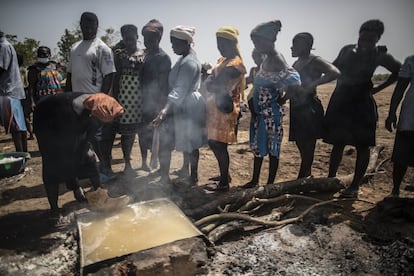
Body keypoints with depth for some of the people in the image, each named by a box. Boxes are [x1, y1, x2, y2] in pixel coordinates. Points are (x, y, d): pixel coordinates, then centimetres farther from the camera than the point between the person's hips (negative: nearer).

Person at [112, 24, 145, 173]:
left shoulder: (145, 54, 8)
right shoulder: (119, 54, 8)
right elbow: (116, 76, 6)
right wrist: (115, 97, 0)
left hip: (141, 94, 1)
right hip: (124, 94, 0)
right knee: (126, 130, 1)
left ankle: (144, 161, 18)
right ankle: (127, 163, 13)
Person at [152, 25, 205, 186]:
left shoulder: (189, 63, -20)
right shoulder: (185, 59, 13)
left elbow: (180, 90, -31)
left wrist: (165, 110, -40)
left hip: (189, 107, -10)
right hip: (184, 106, 10)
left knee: (190, 144, 0)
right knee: (186, 142, 20)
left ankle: (193, 177, 14)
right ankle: (186, 169, 36)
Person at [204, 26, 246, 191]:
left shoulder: (234, 64, -15)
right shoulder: (223, 60, 16)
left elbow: (211, 85, -23)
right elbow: (211, 84, 10)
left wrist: (209, 80, -3)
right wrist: (211, 80, -10)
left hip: (223, 109, -9)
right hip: (215, 107, 9)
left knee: (219, 145, -4)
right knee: (213, 142, 16)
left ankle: (224, 183, 10)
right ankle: (224, 174, 33)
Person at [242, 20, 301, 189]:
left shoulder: (276, 61, -20)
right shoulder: (266, 58, 8)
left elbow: (294, 82, -32)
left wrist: (282, 99, -17)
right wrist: (254, 108, 7)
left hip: (271, 112, -9)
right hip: (261, 111, 9)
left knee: (272, 148, 5)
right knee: (257, 146, 19)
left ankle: (270, 185, 22)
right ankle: (255, 181, 35)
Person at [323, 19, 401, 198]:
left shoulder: (379, 55, 0)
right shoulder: (347, 50, 8)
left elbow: (399, 71, 9)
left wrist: (377, 89, 2)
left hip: (362, 104, -3)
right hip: (339, 101, 3)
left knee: (362, 146, 1)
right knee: (337, 143, 8)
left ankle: (355, 186, 9)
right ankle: (330, 180, 18)